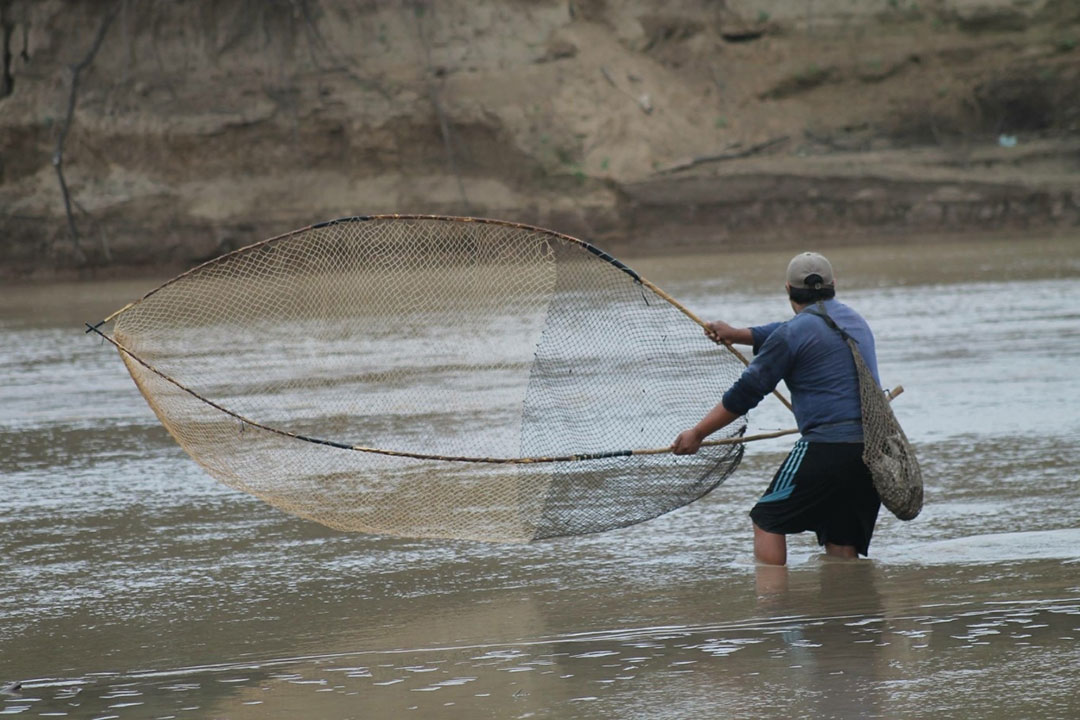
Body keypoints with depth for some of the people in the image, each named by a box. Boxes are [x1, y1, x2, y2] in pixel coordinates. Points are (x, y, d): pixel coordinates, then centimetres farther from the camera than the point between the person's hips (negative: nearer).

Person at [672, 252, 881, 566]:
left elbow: (746, 392, -1)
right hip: (875, 450, 7)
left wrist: (697, 433, 8)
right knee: (842, 548, 11)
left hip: (827, 445, -7)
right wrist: (737, 334, 42)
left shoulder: (794, 332, -5)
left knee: (768, 521, 4)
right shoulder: (856, 321, 19)